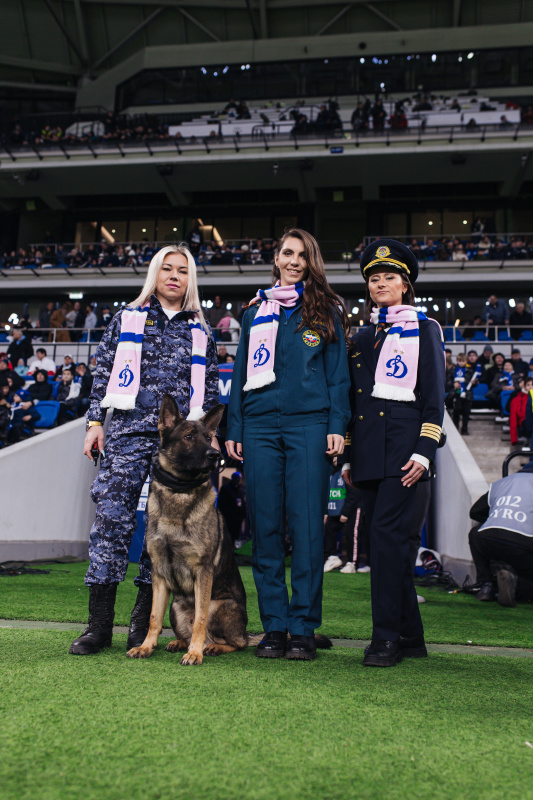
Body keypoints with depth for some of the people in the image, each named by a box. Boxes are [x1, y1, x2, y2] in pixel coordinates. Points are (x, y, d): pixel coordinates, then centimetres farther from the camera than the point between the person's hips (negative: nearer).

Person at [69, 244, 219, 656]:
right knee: (112, 515, -8)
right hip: (129, 431, -1)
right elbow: (103, 372, 12)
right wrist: (95, 421, 4)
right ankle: (100, 622, -1)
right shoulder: (127, 319, 14)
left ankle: (143, 621, 10)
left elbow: (211, 389, 17)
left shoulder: (201, 331, 16)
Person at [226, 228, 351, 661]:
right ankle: (274, 626, 11)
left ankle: (303, 628, 5)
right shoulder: (256, 311, 17)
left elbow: (338, 372, 6)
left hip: (308, 425, -3)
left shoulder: (326, 310, 10)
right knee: (265, 525, 2)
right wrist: (233, 428, 10)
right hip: (260, 426, 3)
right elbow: (241, 372, 17)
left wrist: (337, 426, -5)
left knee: (307, 524, -4)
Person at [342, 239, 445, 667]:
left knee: (387, 532, -13)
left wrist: (424, 451, -12)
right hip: (368, 447, 6)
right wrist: (349, 456, 15)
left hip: (402, 441, -5)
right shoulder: (362, 337, 20)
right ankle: (410, 634, 17)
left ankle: (386, 636, -5)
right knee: (389, 539, 7)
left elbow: (434, 396, -2)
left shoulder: (424, 329, 5)